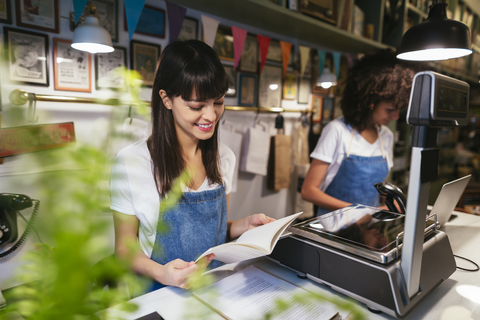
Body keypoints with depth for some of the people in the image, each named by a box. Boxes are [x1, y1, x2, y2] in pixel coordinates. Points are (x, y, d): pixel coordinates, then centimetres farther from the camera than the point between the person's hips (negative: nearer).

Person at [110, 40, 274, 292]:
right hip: (163, 292, -2)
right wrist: (160, 272, -23)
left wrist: (246, 225, -6)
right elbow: (125, 248, -5)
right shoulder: (131, 162, -13)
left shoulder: (224, 157, 2)